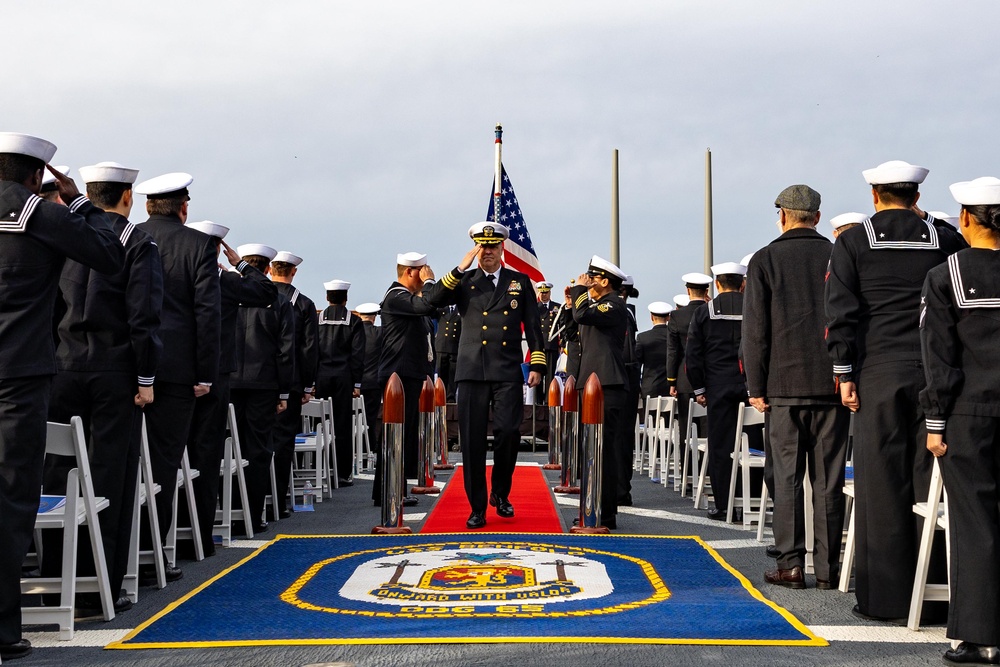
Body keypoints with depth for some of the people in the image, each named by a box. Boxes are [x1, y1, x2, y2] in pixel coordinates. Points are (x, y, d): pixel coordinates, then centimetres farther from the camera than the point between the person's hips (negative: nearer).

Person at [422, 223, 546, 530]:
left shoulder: (520, 282, 13)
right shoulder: (464, 282, 11)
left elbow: (533, 327, 12)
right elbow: (432, 299, -6)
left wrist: (537, 365, 4)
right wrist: (461, 268, -11)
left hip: (508, 373, 0)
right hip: (472, 372, 0)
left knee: (509, 432, -11)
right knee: (472, 441, -1)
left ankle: (500, 493, 14)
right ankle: (477, 507, 8)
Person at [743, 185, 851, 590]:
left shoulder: (765, 260, -1)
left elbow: (755, 328, -3)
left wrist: (756, 387, 1)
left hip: (785, 386, -2)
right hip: (833, 384, 2)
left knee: (787, 477, 3)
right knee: (828, 479, 4)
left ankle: (791, 565, 3)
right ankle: (827, 568, 7)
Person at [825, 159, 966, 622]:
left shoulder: (853, 241, 1)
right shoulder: (943, 238, 5)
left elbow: (841, 313, -3)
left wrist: (845, 374, 0)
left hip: (879, 374, -2)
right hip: (934, 373, 2)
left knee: (881, 483, 1)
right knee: (930, 479, 6)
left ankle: (883, 597, 3)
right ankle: (933, 589, 9)